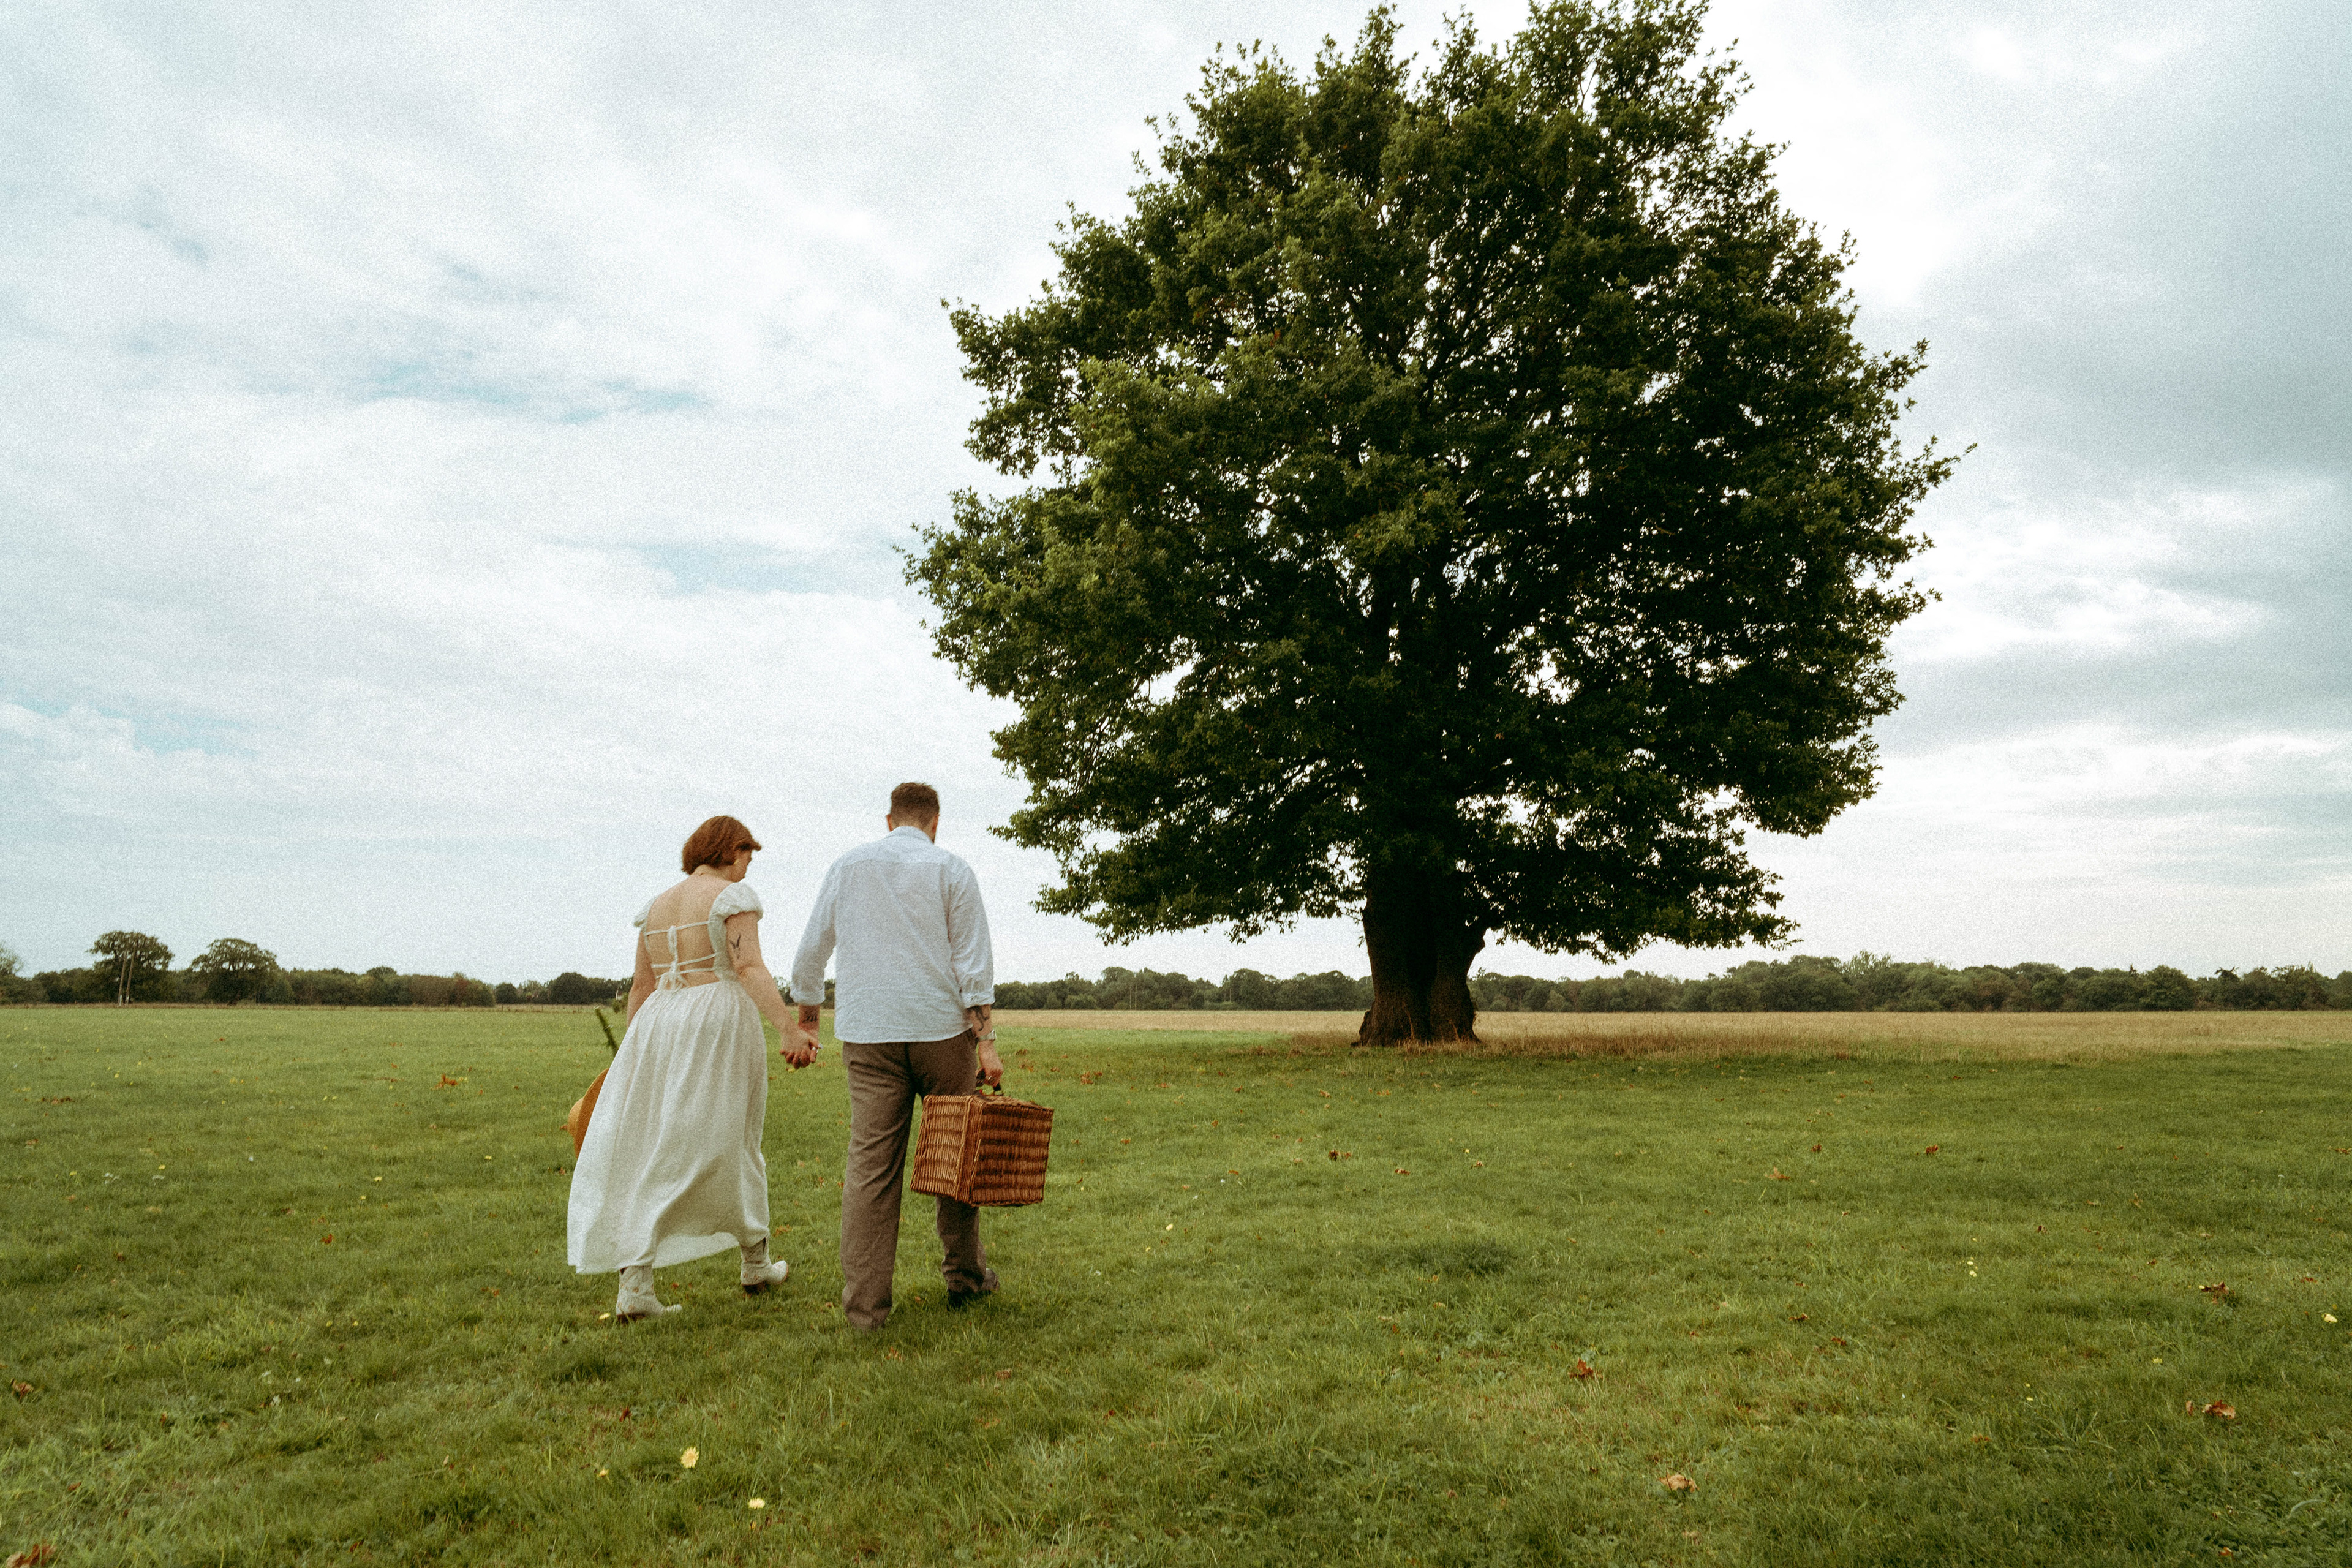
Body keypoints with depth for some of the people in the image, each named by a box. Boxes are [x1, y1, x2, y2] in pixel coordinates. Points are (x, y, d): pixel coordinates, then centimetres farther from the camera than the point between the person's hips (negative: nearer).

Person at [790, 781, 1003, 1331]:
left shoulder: (848, 866, 10)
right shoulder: (951, 871, 1)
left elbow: (810, 951, 12)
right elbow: (973, 962, -7)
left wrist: (805, 1019, 24)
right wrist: (987, 1042, -8)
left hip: (868, 1036, 2)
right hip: (941, 1028, -2)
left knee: (870, 1164, 1)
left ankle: (865, 1303, 0)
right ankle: (964, 1275, 22)